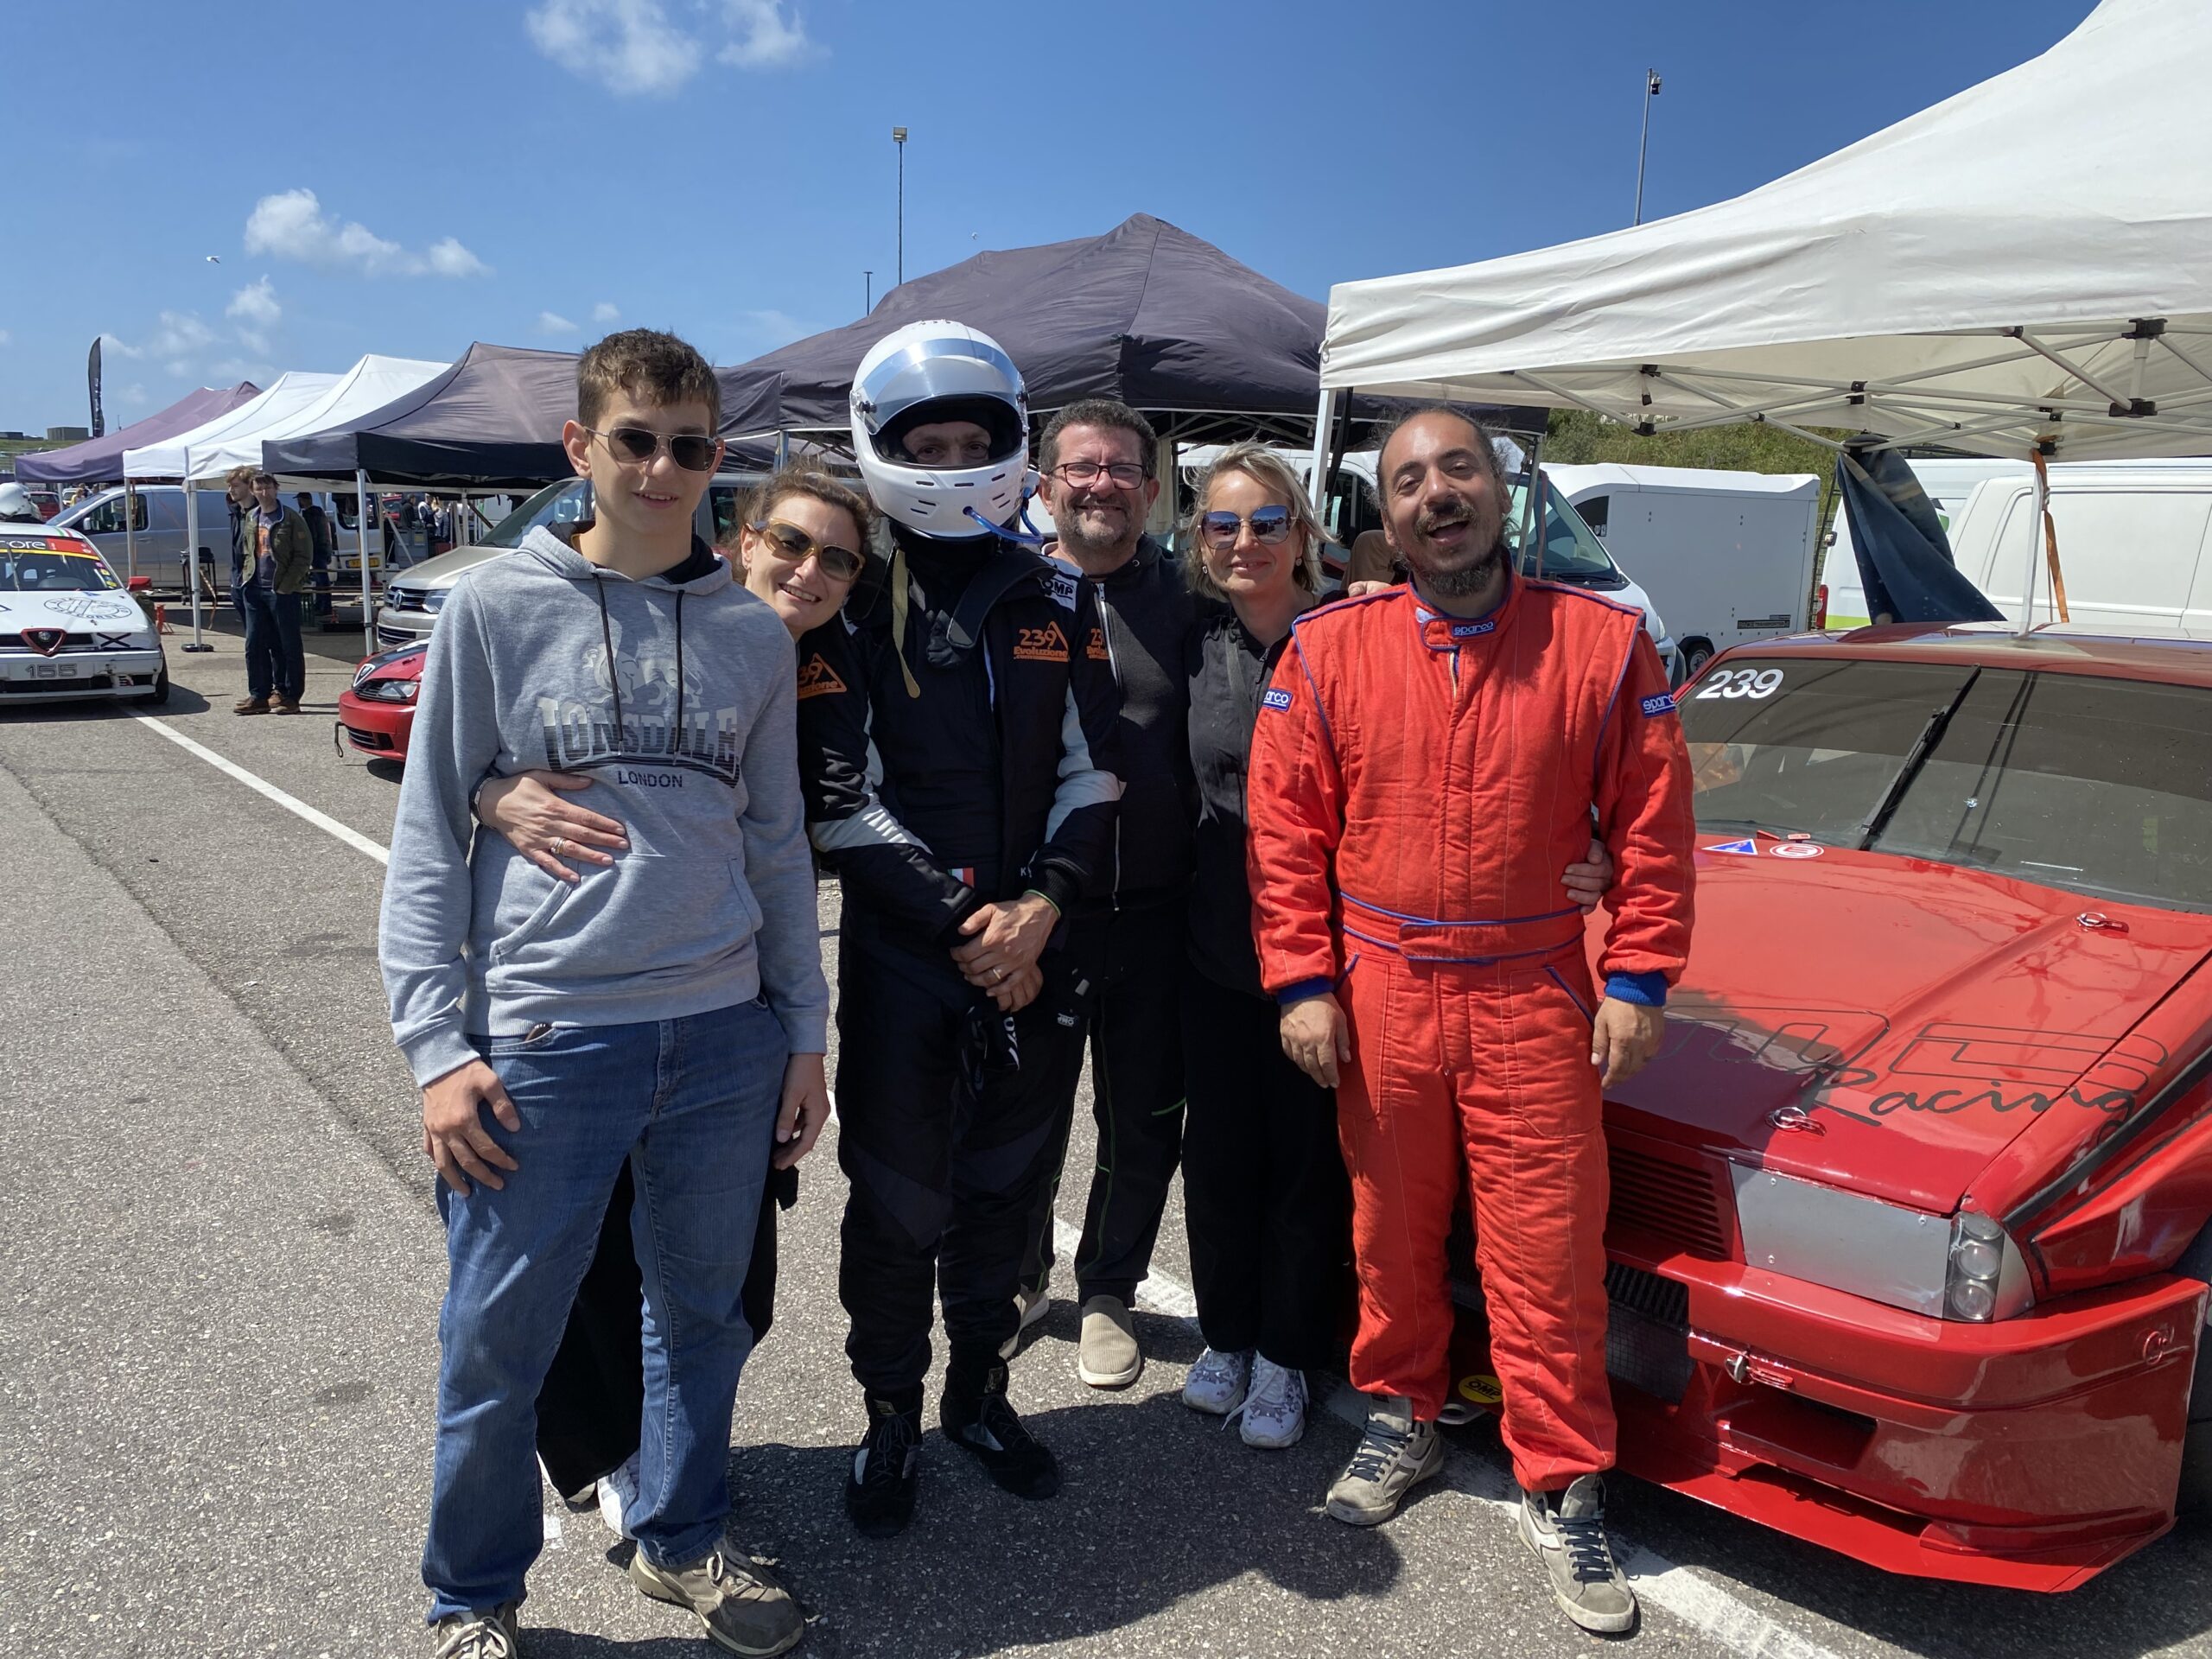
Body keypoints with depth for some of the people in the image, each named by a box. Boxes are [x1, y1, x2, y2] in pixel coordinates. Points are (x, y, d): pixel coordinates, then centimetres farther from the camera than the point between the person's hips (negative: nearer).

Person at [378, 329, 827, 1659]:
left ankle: (684, 1539, 38)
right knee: (499, 1342, 6)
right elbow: (431, 838, -1)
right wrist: (436, 1041, -7)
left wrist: (804, 1032, 11)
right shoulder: (498, 609, -1)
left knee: (705, 1314, 15)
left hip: (725, 1033, 3)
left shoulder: (754, 634, 7)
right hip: (543, 1037, -3)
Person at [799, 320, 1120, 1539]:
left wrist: (1041, 904, -11)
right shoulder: (851, 615, -5)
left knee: (1005, 1184, 15)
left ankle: (977, 1390, 34)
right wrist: (963, 922, -14)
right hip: (900, 958, -3)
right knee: (900, 1200, 5)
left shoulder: (1058, 607, 6)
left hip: (1034, 954, 4)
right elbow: (841, 807, -10)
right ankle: (890, 1415, 26)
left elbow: (1091, 775, 3)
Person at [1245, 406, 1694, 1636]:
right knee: (1393, 1236, 14)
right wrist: (1303, 984, -3)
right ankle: (1405, 1420, 36)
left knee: (1548, 1253, 4)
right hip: (1379, 997, 1)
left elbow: (1654, 827, 2)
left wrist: (1639, 981, -2)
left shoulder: (1603, 642, -1)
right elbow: (1286, 830, 1)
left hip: (1534, 1002, -1)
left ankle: (1563, 1491, 20)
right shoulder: (1329, 652, 1)